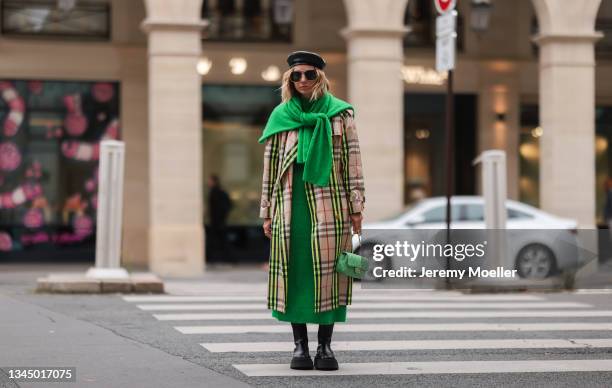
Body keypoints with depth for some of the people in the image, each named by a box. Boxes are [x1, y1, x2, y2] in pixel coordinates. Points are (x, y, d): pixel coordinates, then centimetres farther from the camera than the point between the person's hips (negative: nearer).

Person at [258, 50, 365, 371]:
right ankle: (300, 344, 6)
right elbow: (270, 166, 12)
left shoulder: (340, 113, 5)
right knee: (294, 269, 0)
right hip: (291, 203, 2)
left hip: (330, 203, -2)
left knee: (328, 270, -3)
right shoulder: (280, 115, 10)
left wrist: (356, 207, -1)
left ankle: (325, 345, 2)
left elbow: (352, 161, 4)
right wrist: (267, 212, 9)